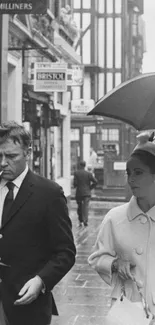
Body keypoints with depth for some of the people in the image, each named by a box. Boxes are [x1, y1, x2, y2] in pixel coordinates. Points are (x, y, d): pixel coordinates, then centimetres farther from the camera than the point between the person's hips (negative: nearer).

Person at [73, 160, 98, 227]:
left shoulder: (76, 173, -5)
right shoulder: (89, 173, 0)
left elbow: (75, 183, -12)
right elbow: (95, 182, -5)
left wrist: (75, 186, 11)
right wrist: (90, 188, 7)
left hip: (79, 193, 0)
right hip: (87, 193, 0)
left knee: (79, 207, 13)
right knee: (86, 207, -1)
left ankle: (80, 221, 15)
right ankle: (85, 221, -13)